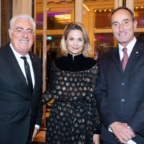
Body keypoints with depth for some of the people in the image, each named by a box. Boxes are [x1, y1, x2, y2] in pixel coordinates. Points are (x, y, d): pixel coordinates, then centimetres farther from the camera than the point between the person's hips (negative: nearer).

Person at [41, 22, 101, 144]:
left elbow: (96, 98, -2)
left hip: (84, 122, -1)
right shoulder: (57, 63, 2)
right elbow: (53, 91, 10)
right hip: (59, 121, 2)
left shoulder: (92, 65, -4)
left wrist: (97, 130, -1)